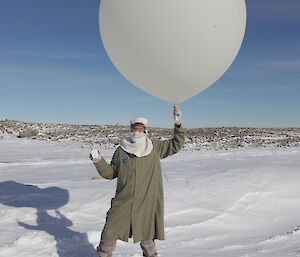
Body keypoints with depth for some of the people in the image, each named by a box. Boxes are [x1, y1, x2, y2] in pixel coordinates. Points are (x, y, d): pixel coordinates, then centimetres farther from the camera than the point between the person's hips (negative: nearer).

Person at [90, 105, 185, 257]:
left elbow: (176, 145, 8)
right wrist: (99, 161, -5)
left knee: (146, 236, 15)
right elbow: (111, 173, 10)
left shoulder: (155, 147, 3)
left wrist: (178, 124, -2)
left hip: (147, 203, 0)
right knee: (110, 233, 4)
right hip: (123, 203, 0)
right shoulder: (121, 150, 2)